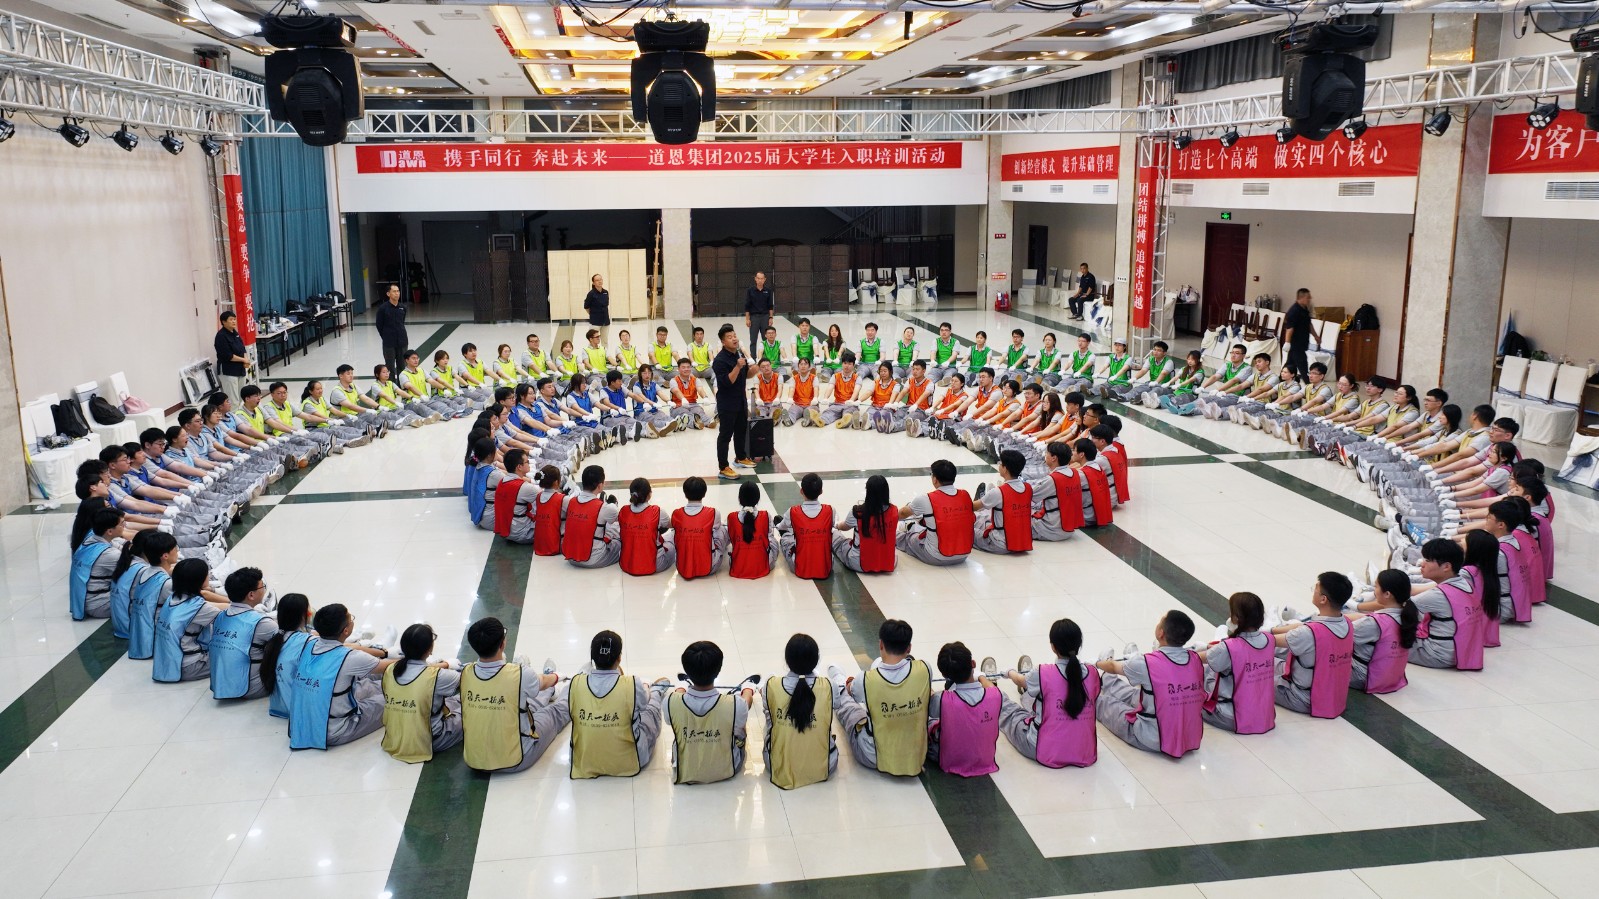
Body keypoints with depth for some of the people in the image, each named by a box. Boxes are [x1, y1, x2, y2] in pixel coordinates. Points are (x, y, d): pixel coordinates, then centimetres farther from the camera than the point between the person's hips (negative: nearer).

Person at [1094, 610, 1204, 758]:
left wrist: (1098, 663, 24)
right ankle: (1104, 681, 56)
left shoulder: (1146, 663, -21)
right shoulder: (1195, 660, -8)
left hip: (1155, 741, -5)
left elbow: (1113, 667, 1)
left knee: (1107, 702, 20)